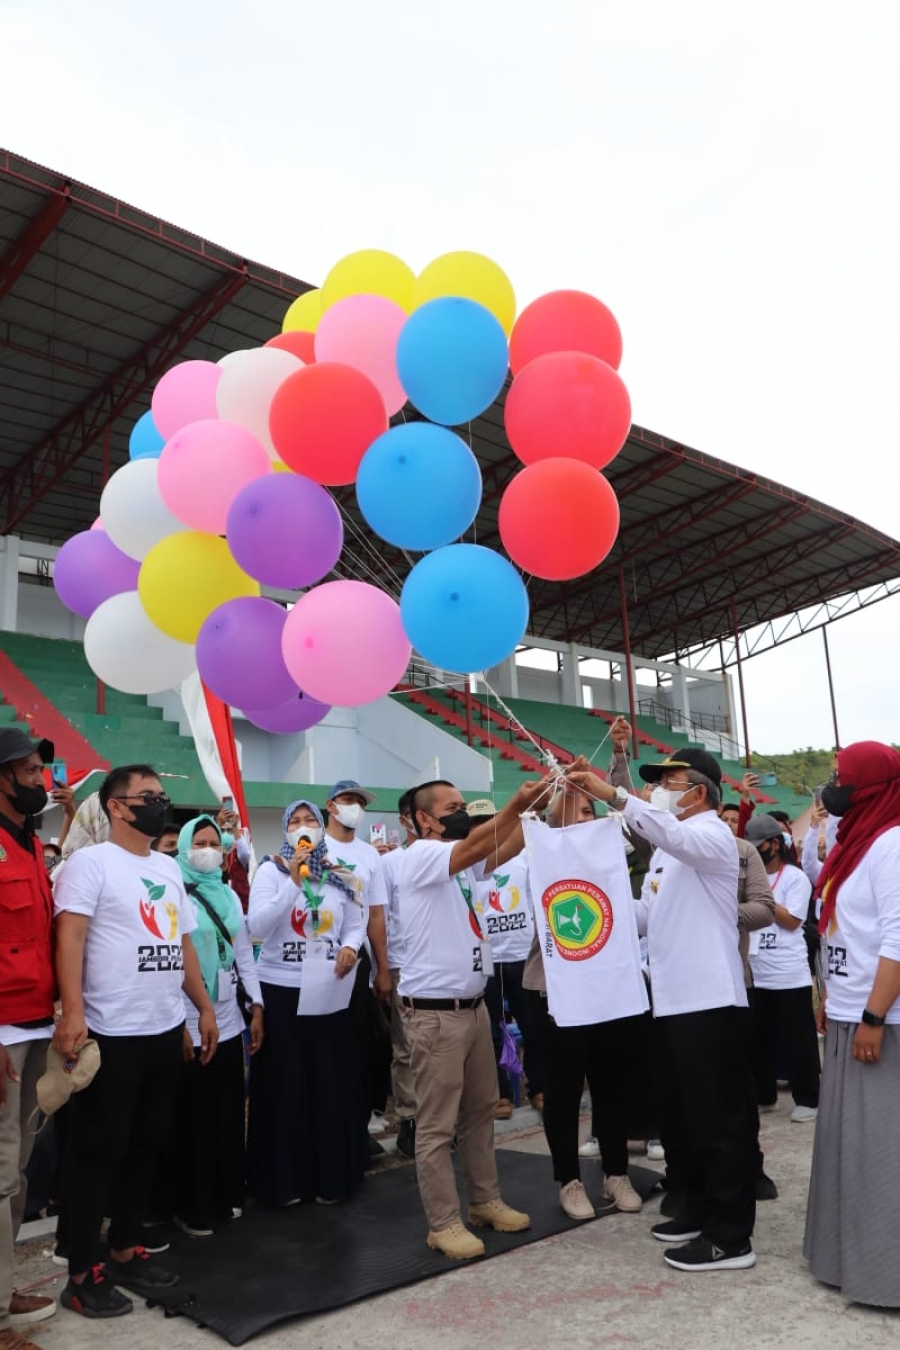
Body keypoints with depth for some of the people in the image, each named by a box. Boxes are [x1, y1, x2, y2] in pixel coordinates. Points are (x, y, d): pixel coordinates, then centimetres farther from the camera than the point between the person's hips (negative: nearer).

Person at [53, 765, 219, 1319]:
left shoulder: (169, 867, 14)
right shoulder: (91, 861, -8)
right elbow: (70, 937, -17)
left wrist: (205, 1007, 15)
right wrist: (73, 1012, -27)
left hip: (167, 1030, 7)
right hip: (112, 1034, -7)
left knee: (146, 1145, 16)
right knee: (97, 1150, 4)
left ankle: (128, 1248, 30)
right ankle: (85, 1270, 17)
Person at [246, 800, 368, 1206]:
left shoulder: (340, 875, 7)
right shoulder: (271, 870, -3)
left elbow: (355, 924, 8)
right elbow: (258, 926, -15)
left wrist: (350, 947, -13)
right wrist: (294, 881, -21)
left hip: (329, 991, 3)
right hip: (281, 989, -2)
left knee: (332, 1083, 8)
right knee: (285, 1086, 5)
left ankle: (332, 1176, 23)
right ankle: (283, 1178, 19)